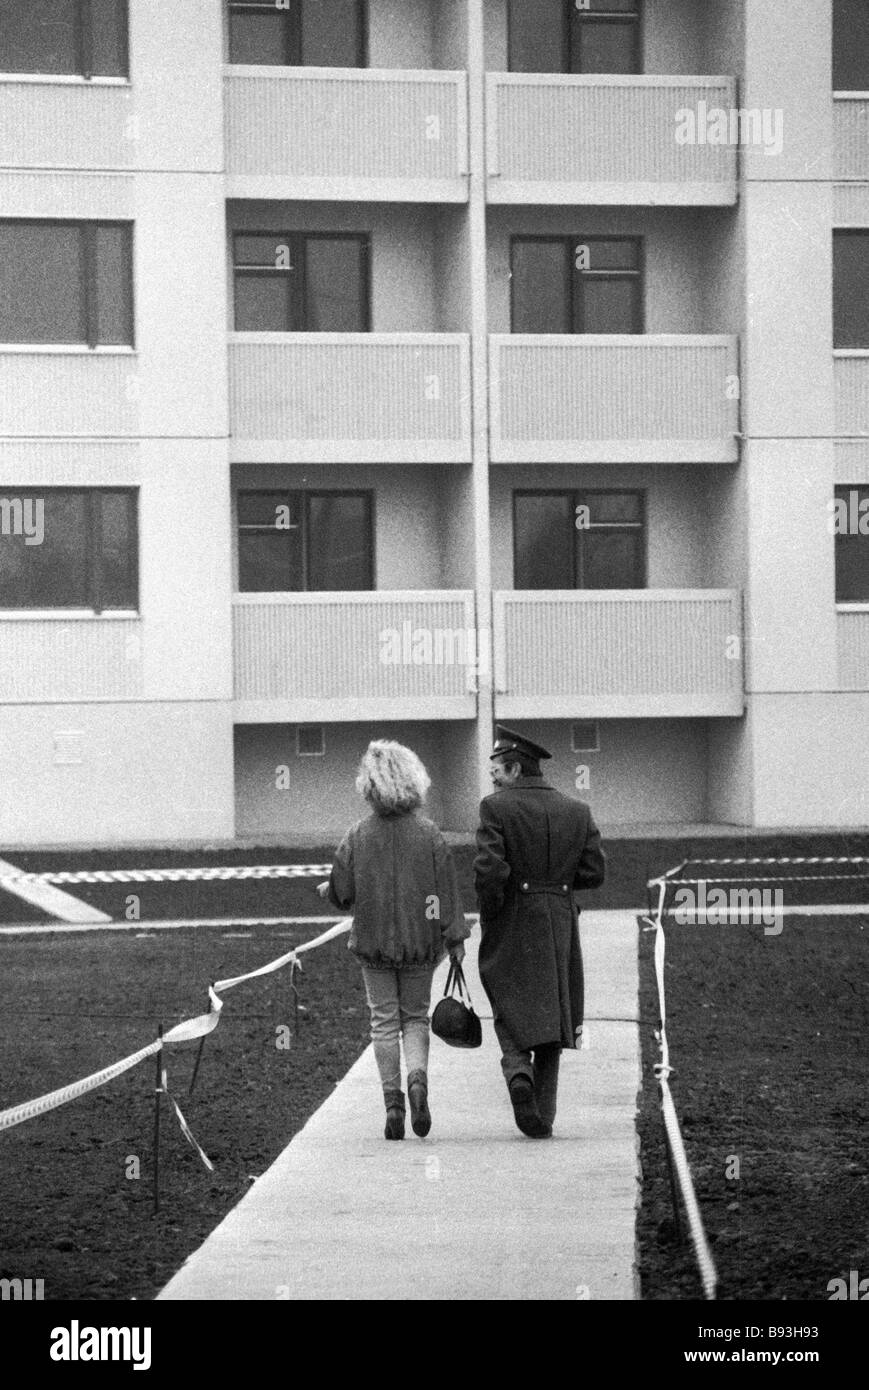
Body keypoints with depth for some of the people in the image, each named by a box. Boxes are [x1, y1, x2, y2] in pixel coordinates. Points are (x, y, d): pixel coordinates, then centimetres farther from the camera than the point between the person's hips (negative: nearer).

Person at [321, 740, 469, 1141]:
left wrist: (326, 890, 21)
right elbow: (447, 892, -4)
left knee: (384, 1021, 6)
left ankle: (393, 1103, 2)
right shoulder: (428, 834, -6)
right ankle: (417, 1078, -13)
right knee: (416, 1017, 13)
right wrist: (455, 939, 1)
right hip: (420, 941, 1)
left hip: (373, 942, 0)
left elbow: (342, 892, -2)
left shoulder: (358, 836, -7)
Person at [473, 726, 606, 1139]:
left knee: (510, 1012, 12)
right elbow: (593, 872, 2)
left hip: (510, 929, -3)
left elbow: (489, 870, -18)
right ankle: (543, 1117, 9)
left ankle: (518, 1071, -17)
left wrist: (489, 917, -3)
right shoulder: (577, 811, 5)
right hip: (560, 927, 3)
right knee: (551, 1017, 12)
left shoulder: (496, 808, -9)